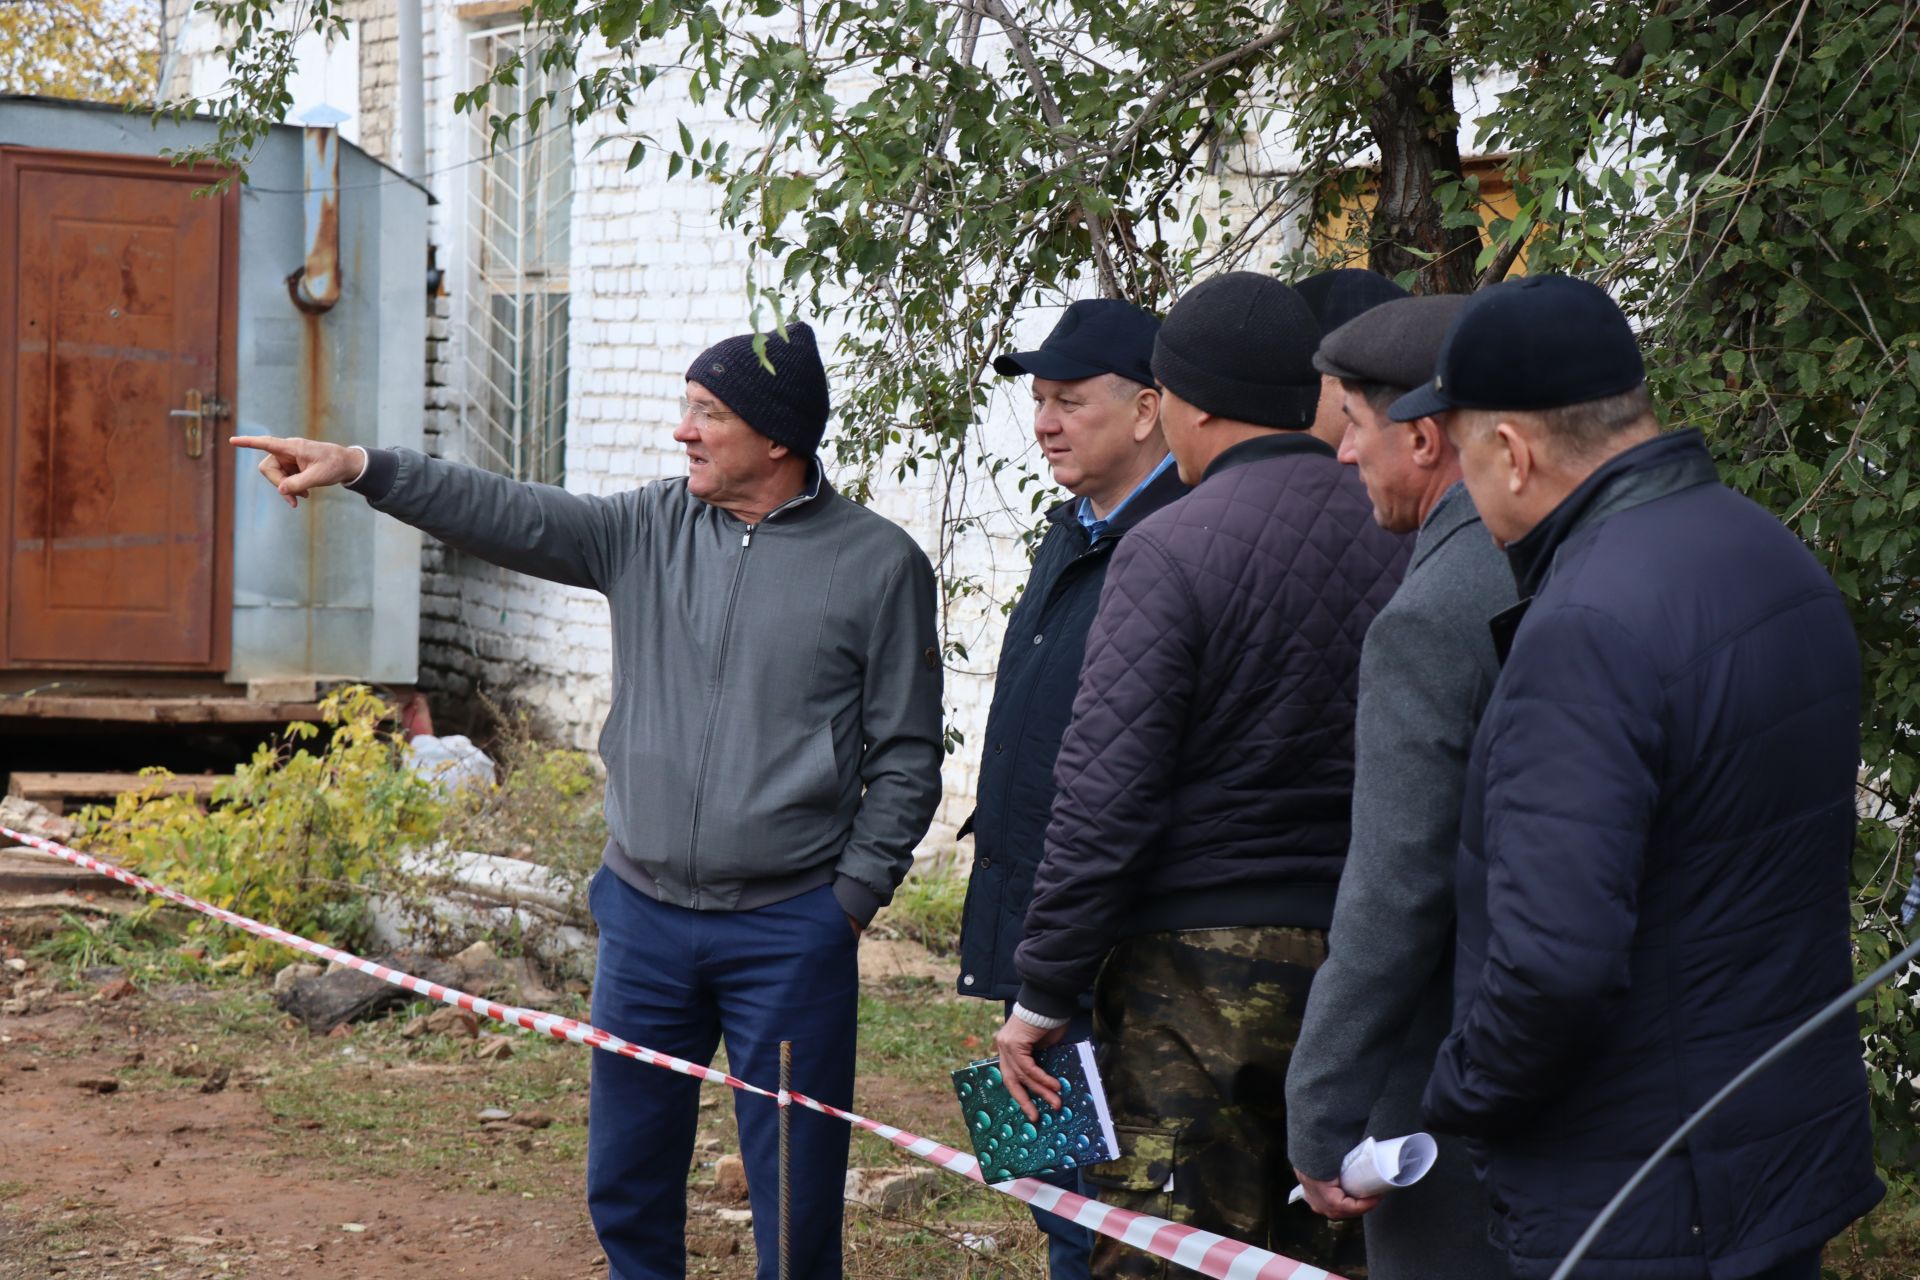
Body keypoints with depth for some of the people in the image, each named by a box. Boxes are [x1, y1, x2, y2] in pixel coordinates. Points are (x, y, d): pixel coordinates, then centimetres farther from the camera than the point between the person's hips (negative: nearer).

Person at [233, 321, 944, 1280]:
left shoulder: (879, 564, -5)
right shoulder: (650, 528, 5)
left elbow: (906, 758, -2)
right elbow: (509, 516, -4)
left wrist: (852, 900, -6)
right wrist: (361, 468, -15)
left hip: (789, 931, -4)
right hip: (644, 917, 4)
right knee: (626, 1185, 14)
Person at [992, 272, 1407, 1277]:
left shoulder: (1171, 547, -11)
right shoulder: (1395, 537, 5)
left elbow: (1103, 796, -13)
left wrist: (1042, 995, -7)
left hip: (1198, 966, -6)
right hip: (1355, 959, 6)